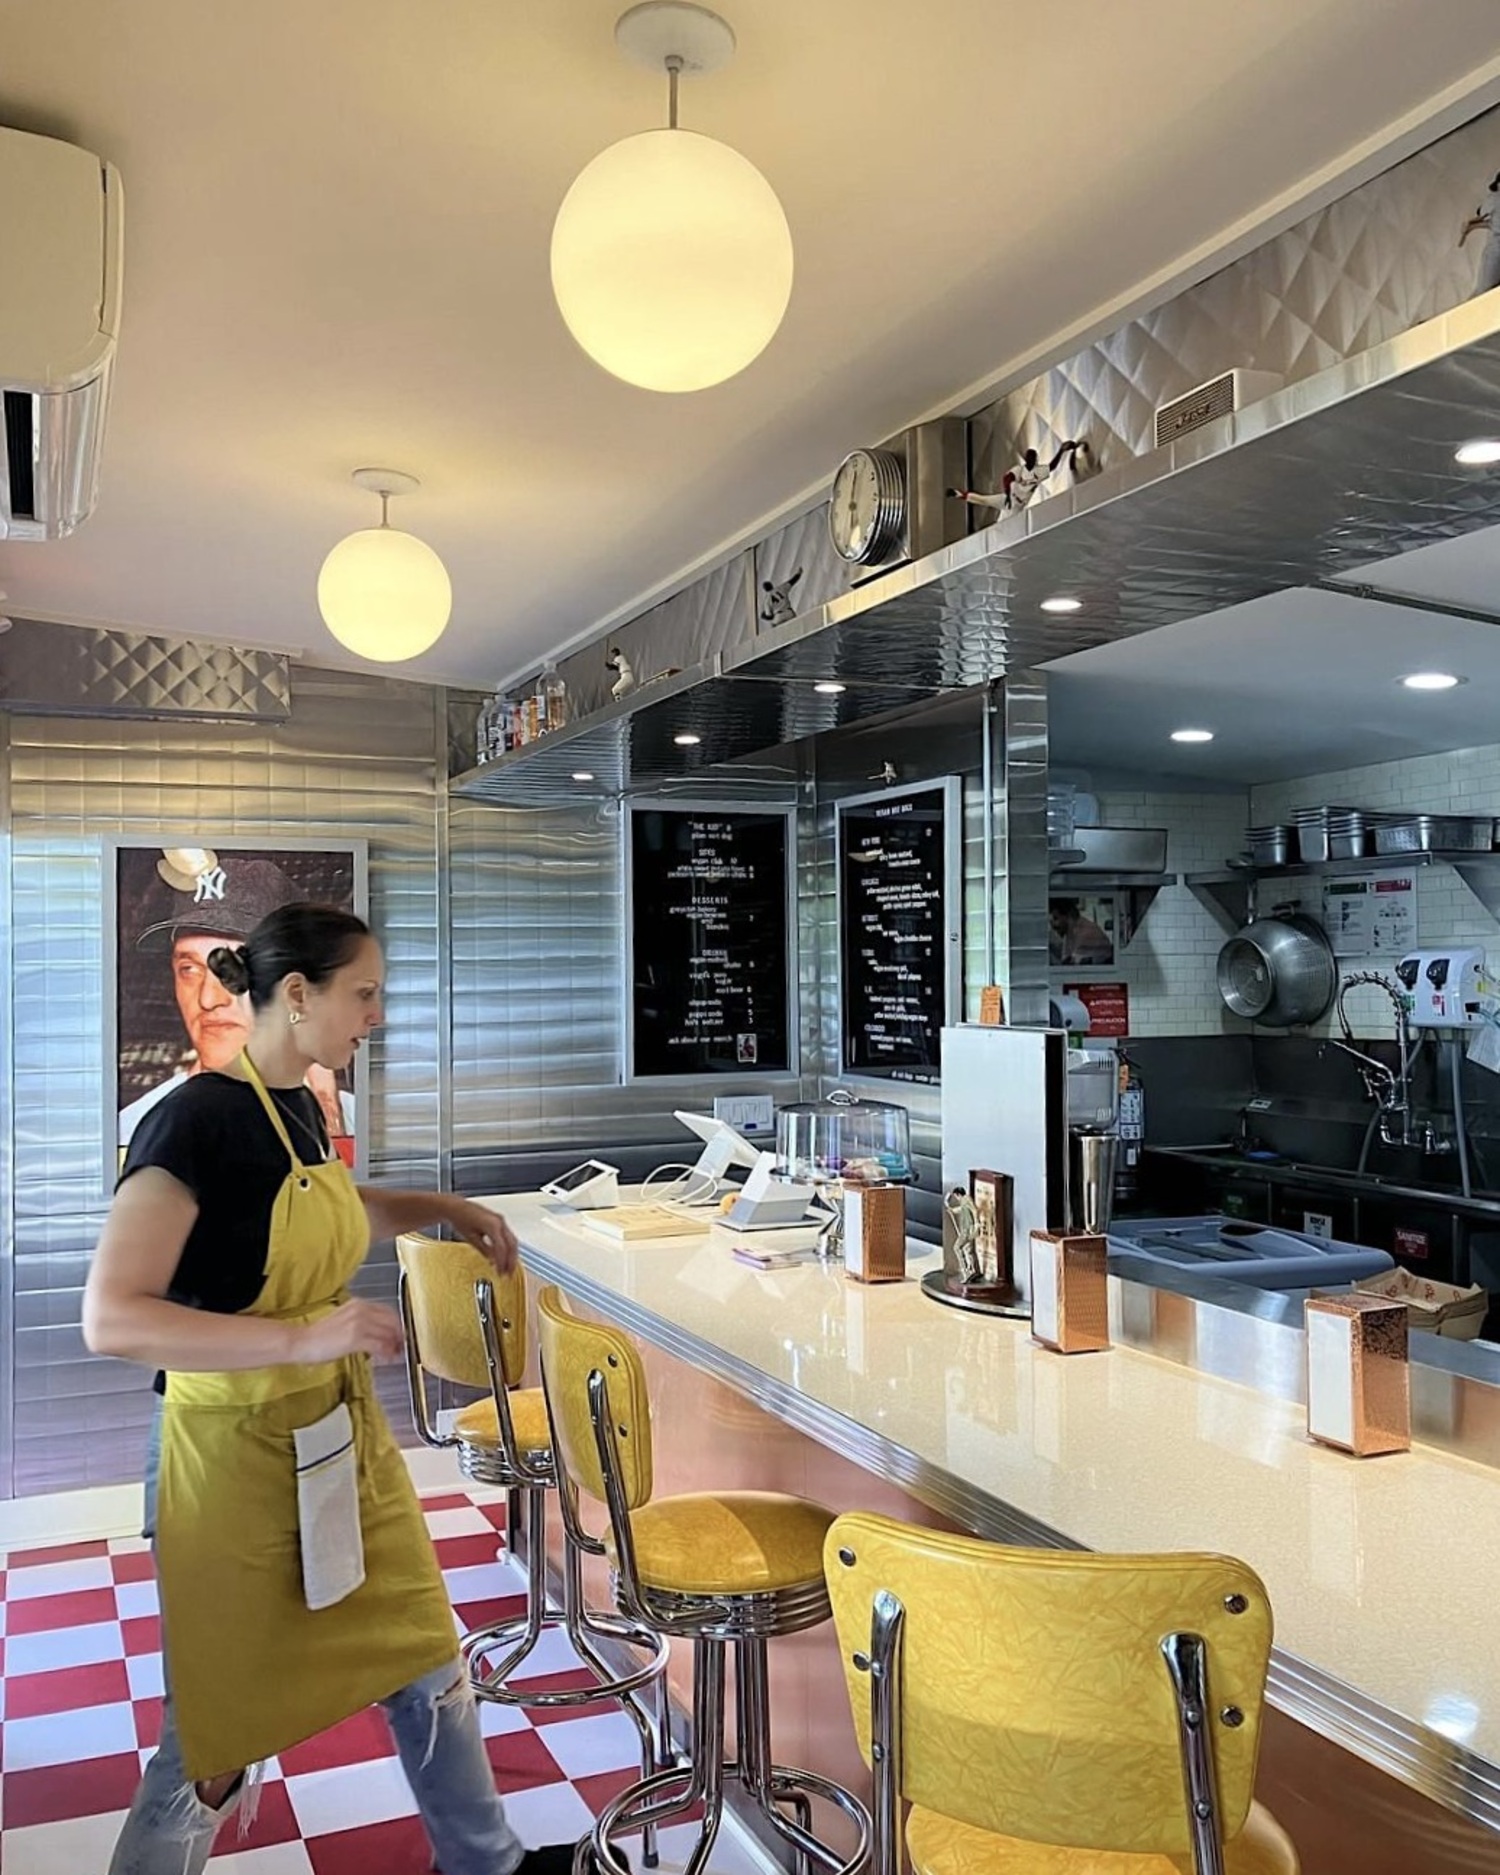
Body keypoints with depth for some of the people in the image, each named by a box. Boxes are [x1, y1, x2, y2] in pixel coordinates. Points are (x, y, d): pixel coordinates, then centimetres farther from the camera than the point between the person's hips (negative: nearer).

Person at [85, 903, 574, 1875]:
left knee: (428, 1665, 20)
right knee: (218, 1734, 10)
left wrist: (441, 1207, 13)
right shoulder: (197, 1118, -21)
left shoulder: (300, 1105, 4)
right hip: (239, 1456, -8)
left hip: (346, 1438, 8)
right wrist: (306, 1336, -32)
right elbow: (113, 1318, -26)